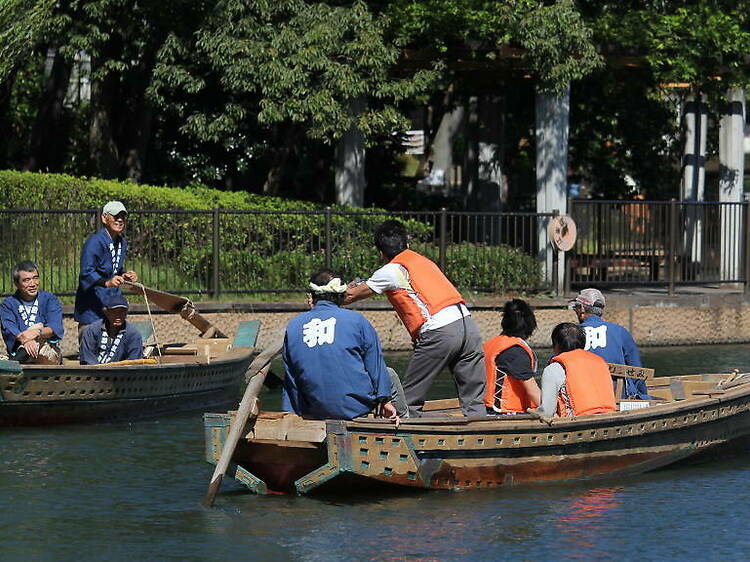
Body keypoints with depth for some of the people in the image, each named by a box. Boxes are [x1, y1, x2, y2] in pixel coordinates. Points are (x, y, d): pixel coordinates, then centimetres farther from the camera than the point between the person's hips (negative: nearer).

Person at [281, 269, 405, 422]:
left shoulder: (293, 326, 5)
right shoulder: (356, 320, -4)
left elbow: (290, 380, 9)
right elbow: (375, 365, 1)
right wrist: (385, 400, 8)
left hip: (316, 412, 3)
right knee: (389, 375, 27)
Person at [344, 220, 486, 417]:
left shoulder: (391, 271, 5)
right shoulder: (424, 261, 25)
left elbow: (351, 296, 14)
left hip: (438, 333, -6)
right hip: (466, 322, 6)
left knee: (410, 401, 7)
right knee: (474, 402, 6)